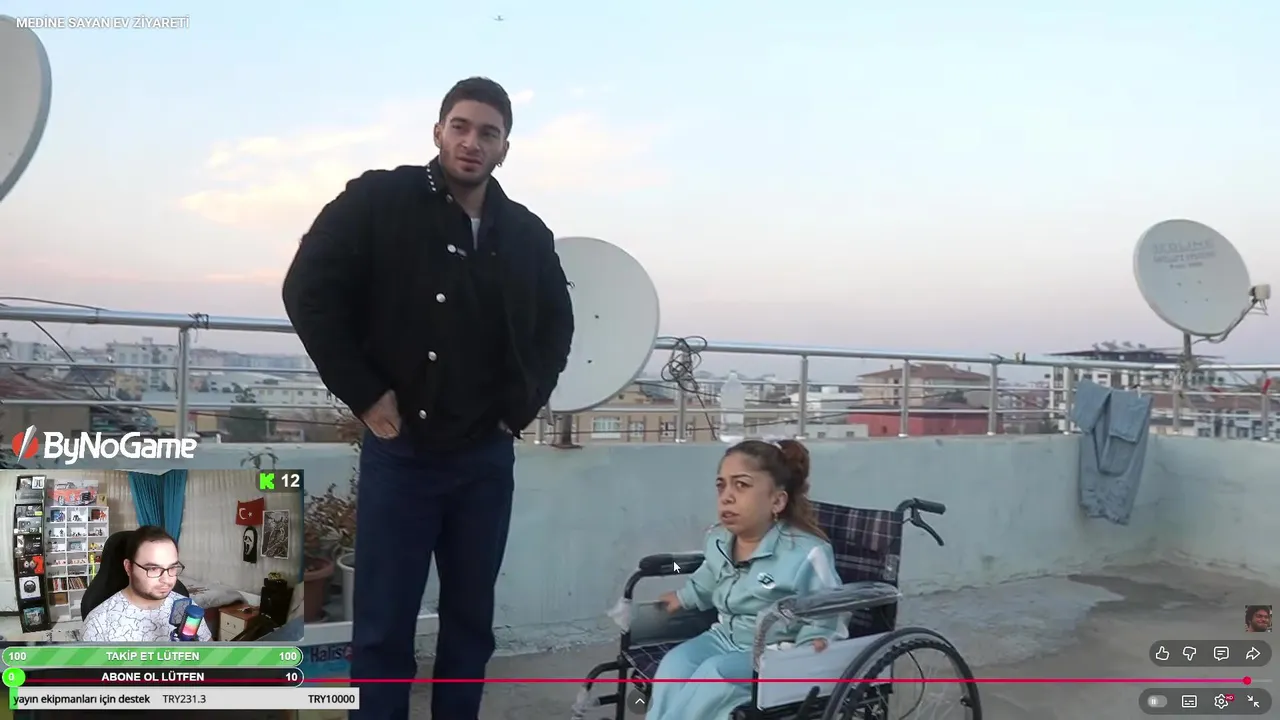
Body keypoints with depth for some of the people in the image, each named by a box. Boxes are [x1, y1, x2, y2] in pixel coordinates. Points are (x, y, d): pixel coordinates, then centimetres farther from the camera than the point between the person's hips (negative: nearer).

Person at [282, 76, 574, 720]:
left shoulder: (528, 234, 6)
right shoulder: (378, 201, -4)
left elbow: (557, 325, 19)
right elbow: (308, 291, -6)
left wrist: (524, 403, 8)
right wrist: (364, 394, -9)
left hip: (487, 458, 4)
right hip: (400, 451, -3)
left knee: (471, 623, 13)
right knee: (383, 628, 3)